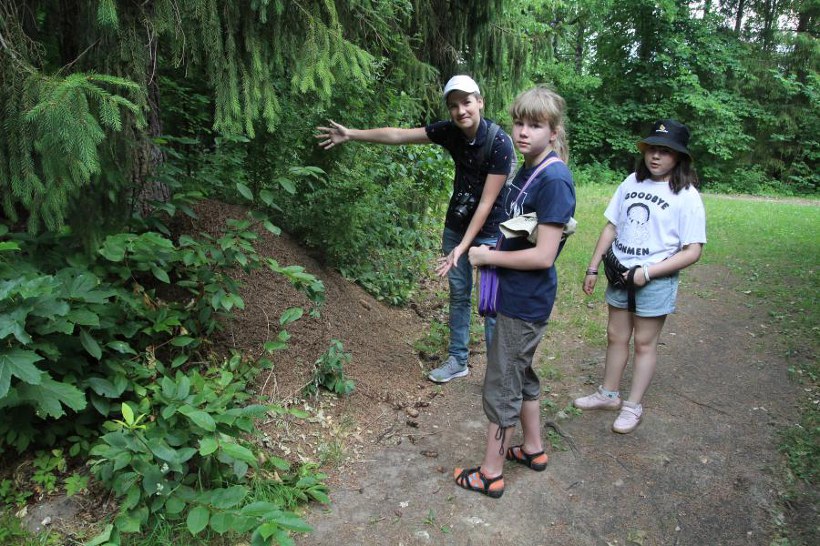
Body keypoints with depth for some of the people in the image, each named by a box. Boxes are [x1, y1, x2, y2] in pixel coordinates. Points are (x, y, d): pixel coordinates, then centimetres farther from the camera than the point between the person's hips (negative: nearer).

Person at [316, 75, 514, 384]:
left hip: (489, 231, -5)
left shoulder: (499, 143, -23)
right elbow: (398, 135, -3)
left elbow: (487, 202, -24)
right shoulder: (449, 131, -8)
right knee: (459, 295, 13)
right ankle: (458, 361, 27)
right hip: (456, 225, 5)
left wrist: (462, 247, -28)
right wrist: (351, 134, -5)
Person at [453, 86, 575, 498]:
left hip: (525, 304, -9)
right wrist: (491, 251, 4)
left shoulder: (555, 179, -22)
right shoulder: (526, 171, 7)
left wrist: (488, 257, -15)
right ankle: (533, 449, 42)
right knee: (521, 375, 23)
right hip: (515, 295, 10)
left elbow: (543, 255, -25)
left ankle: (490, 473, 21)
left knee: (501, 386, 3)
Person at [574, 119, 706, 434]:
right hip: (620, 274, 5)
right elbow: (611, 227, 8)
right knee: (616, 336, 15)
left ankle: (633, 406, 21)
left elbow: (692, 252, -13)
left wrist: (646, 272, -19)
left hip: (655, 280, -5)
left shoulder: (687, 196, -11)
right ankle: (608, 394, 32)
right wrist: (593, 268, 6)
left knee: (644, 343, 7)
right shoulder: (632, 182, 3)